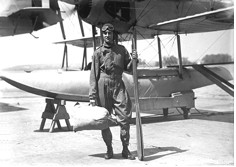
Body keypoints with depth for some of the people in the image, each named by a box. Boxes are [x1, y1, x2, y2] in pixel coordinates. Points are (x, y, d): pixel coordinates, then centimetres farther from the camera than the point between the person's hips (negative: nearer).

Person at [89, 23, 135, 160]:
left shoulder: (122, 50, 12)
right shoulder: (98, 52, 4)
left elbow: (128, 69, 15)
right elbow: (94, 75, 1)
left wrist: (133, 61, -6)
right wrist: (92, 95, -5)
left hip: (118, 85, 2)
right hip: (103, 86, -1)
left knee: (125, 118, -4)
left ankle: (125, 149, 7)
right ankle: (109, 149, 18)